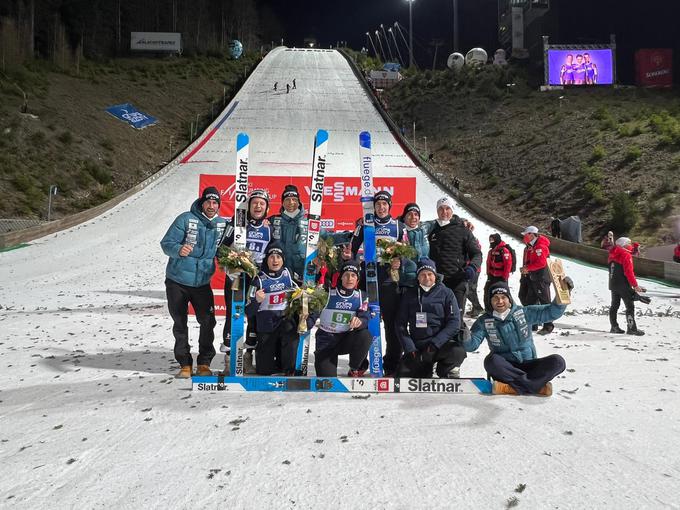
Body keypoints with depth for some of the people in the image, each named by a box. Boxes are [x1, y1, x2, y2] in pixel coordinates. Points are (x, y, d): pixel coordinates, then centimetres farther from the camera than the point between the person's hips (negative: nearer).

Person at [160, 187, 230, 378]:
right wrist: (179, 249, -33)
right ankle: (185, 364, 19)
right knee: (180, 323, 7)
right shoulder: (186, 219, -10)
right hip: (177, 280, -2)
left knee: (208, 321, -1)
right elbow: (166, 243, -13)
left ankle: (204, 363, 14)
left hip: (202, 282, 2)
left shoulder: (223, 224, 1)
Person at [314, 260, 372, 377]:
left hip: (347, 339, 3)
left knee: (366, 335, -29)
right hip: (326, 340, -3)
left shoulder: (361, 296, -3)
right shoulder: (328, 293, -10)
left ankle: (355, 370, -5)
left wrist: (359, 322, -35)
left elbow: (365, 319, -13)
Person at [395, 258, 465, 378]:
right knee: (402, 376, -10)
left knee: (458, 352, -32)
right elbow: (401, 325, 6)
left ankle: (447, 371, -1)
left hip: (442, 344, -2)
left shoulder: (446, 293, 3)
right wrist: (409, 348, -7)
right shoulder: (409, 295, 9)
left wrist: (435, 343, -16)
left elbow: (454, 322, -6)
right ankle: (425, 370, 19)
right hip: (416, 346, 2)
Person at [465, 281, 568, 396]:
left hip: (528, 366, 1)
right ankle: (538, 386, -28)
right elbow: (472, 345, -7)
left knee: (557, 361, -23)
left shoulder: (524, 312, 3)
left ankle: (515, 387, -30)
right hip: (505, 368, -1)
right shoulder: (485, 321, 1)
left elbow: (552, 312, -1)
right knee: (491, 360, -35)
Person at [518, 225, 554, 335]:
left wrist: (527, 268, -18)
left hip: (541, 278, -10)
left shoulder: (540, 246, -15)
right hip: (532, 278, 10)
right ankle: (533, 324, 23)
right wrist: (524, 270, 1)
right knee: (530, 301, 13)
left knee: (544, 302, -4)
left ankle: (548, 326, 3)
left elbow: (541, 263, -24)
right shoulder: (529, 247, 14)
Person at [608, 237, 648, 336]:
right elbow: (629, 272, -18)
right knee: (630, 306, -4)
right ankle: (631, 328, -5)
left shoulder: (613, 255, 12)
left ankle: (614, 327, 16)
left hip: (613, 284, 8)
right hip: (623, 285, -8)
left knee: (614, 305, 11)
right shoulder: (626, 255, -13)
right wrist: (635, 285, -15)